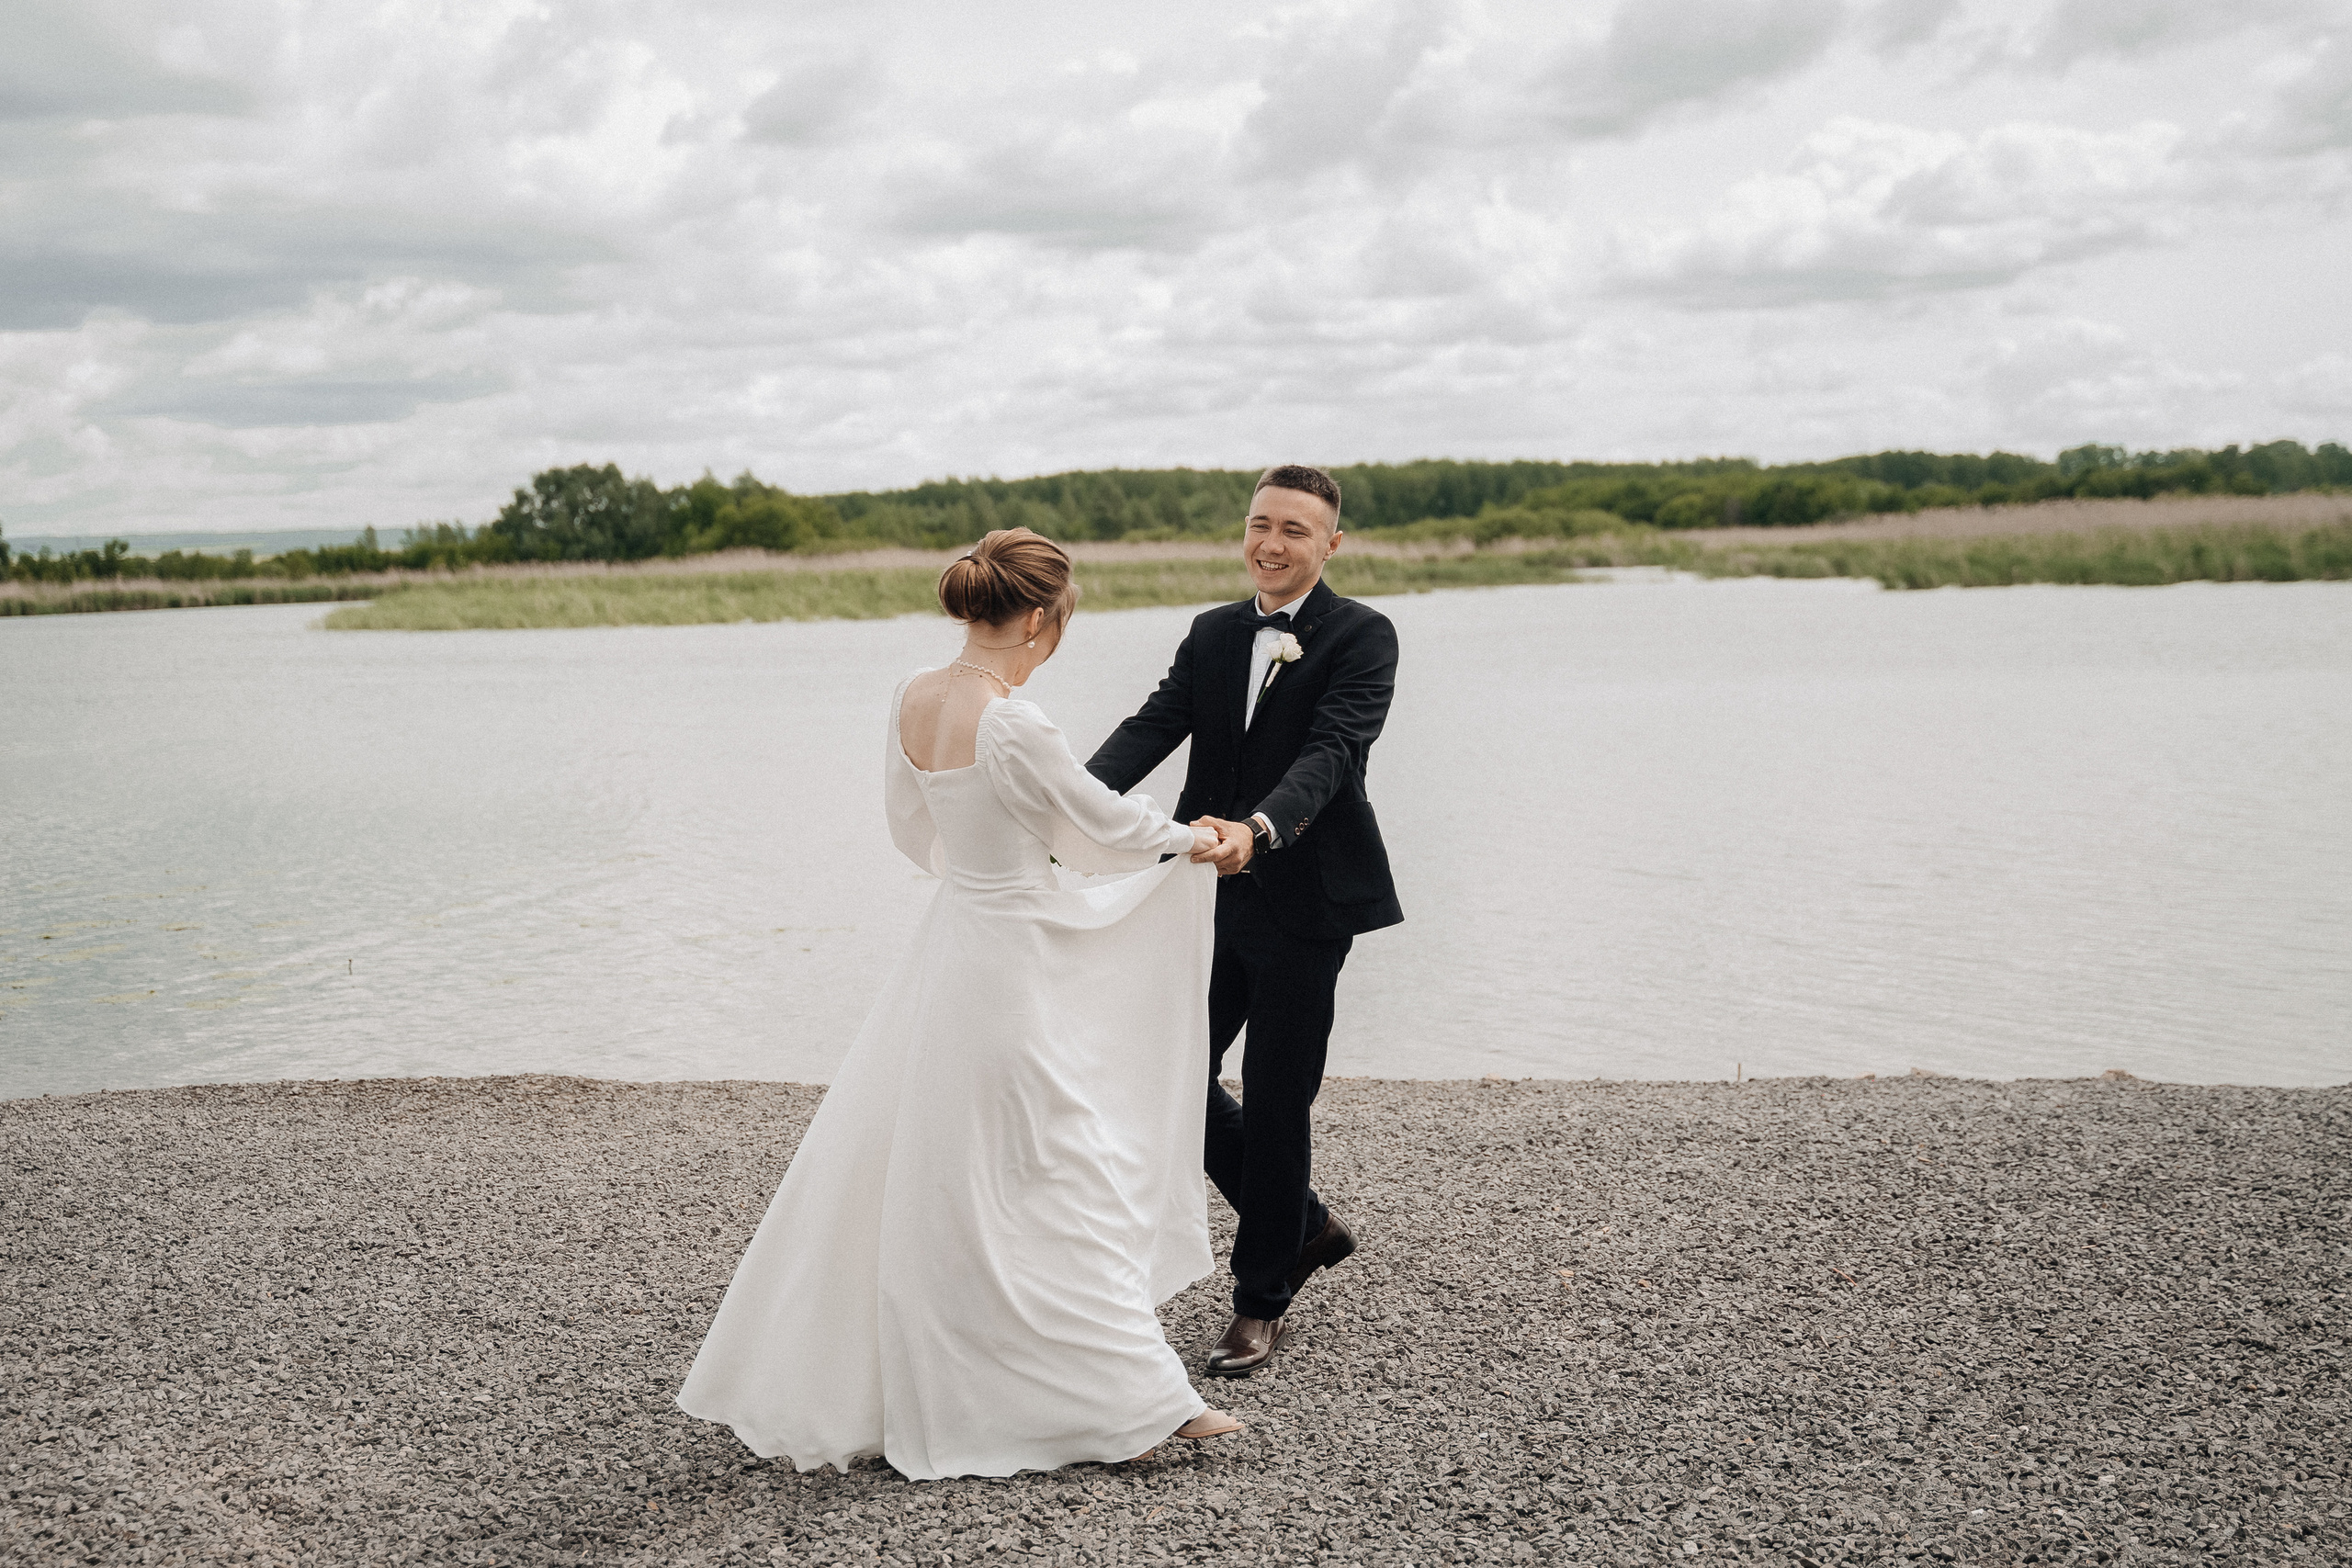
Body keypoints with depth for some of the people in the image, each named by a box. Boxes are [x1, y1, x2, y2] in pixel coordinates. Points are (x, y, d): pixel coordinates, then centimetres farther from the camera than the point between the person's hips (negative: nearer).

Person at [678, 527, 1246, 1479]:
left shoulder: (913, 698, -1)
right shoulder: (1014, 725, -25)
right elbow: (1104, 822, -11)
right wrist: (1187, 842, 7)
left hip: (954, 931, 8)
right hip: (1012, 964, -8)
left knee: (897, 1165, 19)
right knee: (1059, 1177, 1)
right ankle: (1138, 1397, 13)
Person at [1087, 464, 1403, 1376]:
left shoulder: (1362, 637, -8)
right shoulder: (1213, 634, 10)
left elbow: (1330, 751, -22)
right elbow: (1155, 726, -2)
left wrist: (1257, 831, -41)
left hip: (1302, 901, -6)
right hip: (1214, 897, 6)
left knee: (1274, 1104, 1)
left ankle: (1263, 1302, 20)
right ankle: (1304, 1225, 31)